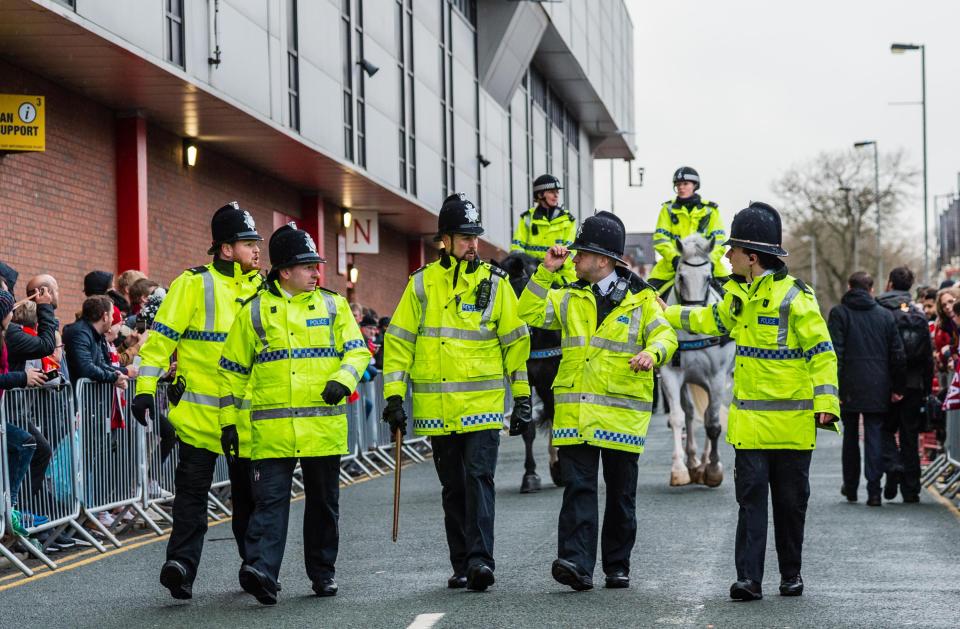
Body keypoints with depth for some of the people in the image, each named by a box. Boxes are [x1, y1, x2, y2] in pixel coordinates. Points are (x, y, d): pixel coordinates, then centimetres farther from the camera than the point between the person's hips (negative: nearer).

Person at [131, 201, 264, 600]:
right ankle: (182, 563, -10)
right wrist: (145, 389, -12)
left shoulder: (260, 289, 10)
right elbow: (161, 338, -6)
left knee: (248, 492, 13)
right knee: (192, 488, -7)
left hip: (247, 412, 5)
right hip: (199, 410, -4)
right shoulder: (193, 285, -6)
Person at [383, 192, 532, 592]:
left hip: (483, 405, -2)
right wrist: (394, 397, 1)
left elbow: (516, 341, 7)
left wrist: (522, 398, 4)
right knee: (453, 488, 9)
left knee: (479, 479, -12)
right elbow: (398, 341, 7)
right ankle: (462, 566, 16)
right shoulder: (421, 284, 5)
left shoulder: (494, 283, 3)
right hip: (437, 407, 2)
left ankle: (480, 559, -14)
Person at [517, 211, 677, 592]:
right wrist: (546, 271, 0)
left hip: (623, 413, -2)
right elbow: (530, 313, 7)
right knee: (578, 486, -11)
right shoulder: (570, 298, 14)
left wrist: (651, 353, -26)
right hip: (574, 412, 2)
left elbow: (664, 336, -4)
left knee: (621, 493, 7)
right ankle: (577, 564, -19)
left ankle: (617, 567, 18)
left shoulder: (640, 299, 4)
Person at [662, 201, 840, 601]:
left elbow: (822, 353, -11)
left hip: (792, 421, -5)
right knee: (751, 496, -3)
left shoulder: (794, 297, -11)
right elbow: (713, 319, 31)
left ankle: (791, 574, 21)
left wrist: (826, 403, -18)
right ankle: (748, 578, -7)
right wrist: (669, 314, 36)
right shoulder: (738, 294, 10)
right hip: (749, 421, 5)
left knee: (791, 500, 7)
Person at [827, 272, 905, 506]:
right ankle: (874, 491, -7)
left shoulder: (839, 313, -2)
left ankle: (850, 487, 22)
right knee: (875, 437, 1)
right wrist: (897, 388, 12)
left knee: (850, 436, 13)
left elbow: (835, 353, -9)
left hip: (850, 388, -1)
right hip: (878, 389, 1)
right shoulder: (885, 315, 6)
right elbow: (898, 354, 6)